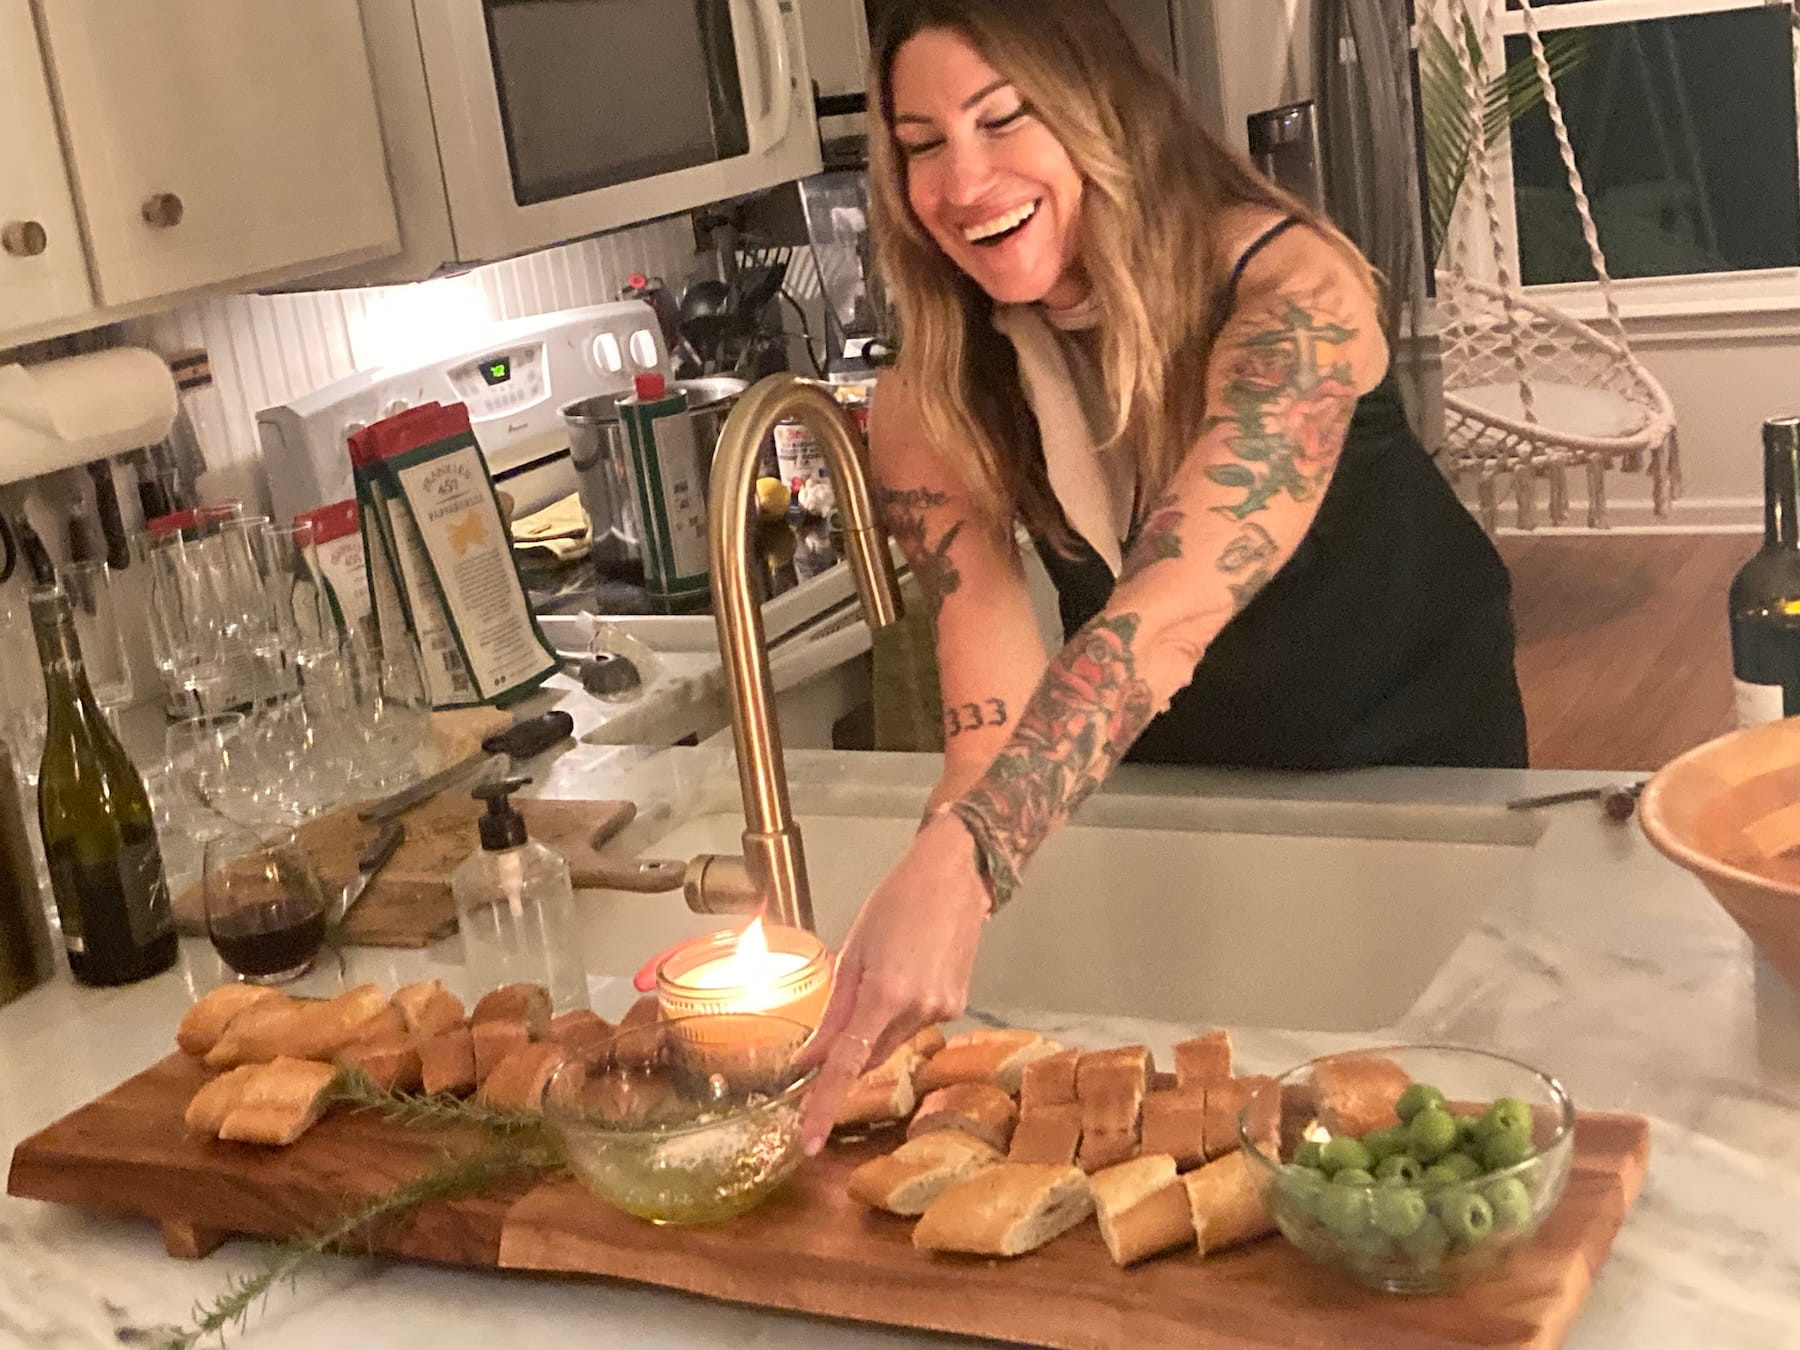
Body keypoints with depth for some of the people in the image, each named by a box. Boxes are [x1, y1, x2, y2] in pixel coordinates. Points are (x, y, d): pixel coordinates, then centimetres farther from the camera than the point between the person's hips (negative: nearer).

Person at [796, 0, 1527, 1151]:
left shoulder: (1289, 289, -33)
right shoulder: (933, 404, -19)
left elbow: (1164, 617, -46)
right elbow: (997, 698, -29)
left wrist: (961, 864, -59)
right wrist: (941, 889, -48)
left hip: (1410, 755, -3)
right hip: (1175, 785, 3)